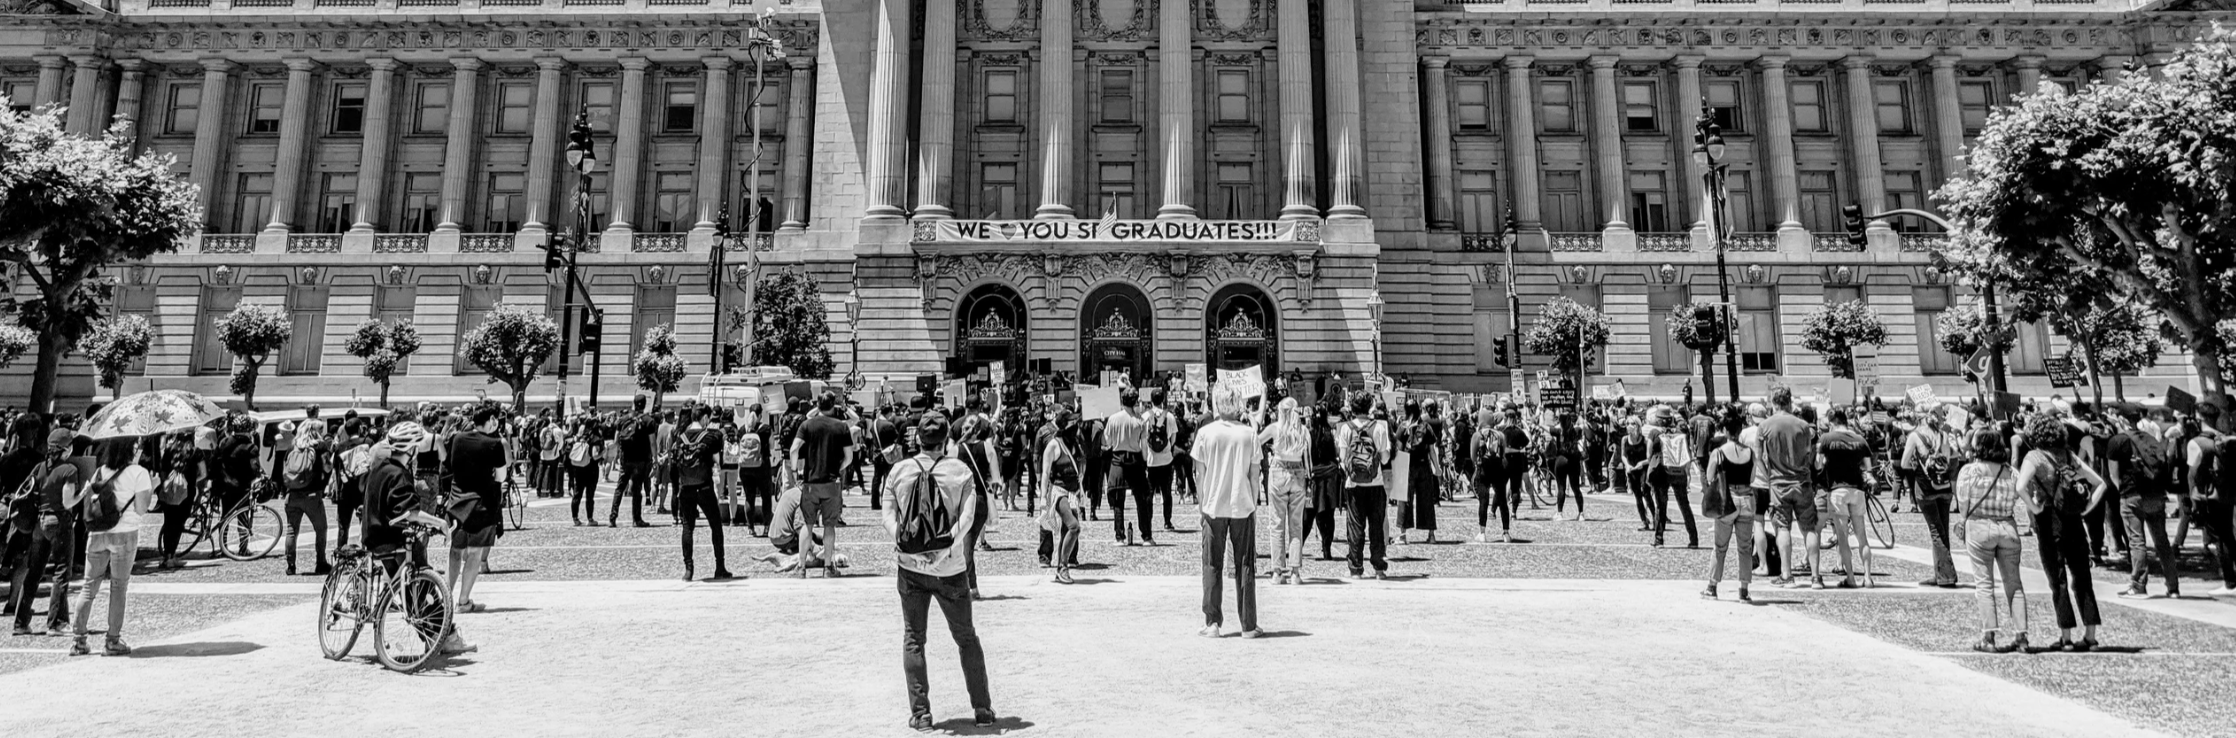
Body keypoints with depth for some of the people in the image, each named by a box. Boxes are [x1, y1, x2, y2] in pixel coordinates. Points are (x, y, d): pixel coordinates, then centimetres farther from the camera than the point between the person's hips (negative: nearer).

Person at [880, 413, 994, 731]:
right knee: (967, 639, 13)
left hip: (910, 566, 1)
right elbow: (967, 517, -12)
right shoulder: (960, 470, -4)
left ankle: (920, 713, 11)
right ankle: (982, 709, 17)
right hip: (949, 568, -1)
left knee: (913, 640, 12)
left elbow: (888, 515, -4)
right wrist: (949, 546, -13)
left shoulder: (899, 471, 0)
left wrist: (902, 543, -9)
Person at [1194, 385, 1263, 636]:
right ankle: (1248, 626, 11)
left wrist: (1202, 502, 9)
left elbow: (1200, 474, -1)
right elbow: (1254, 475, 1)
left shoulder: (1206, 433, -4)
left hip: (1214, 507, -1)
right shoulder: (1249, 434, -1)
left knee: (1211, 566, 8)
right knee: (1245, 566, 8)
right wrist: (1254, 505, 10)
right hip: (1242, 506, 1)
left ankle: (1212, 623, 8)